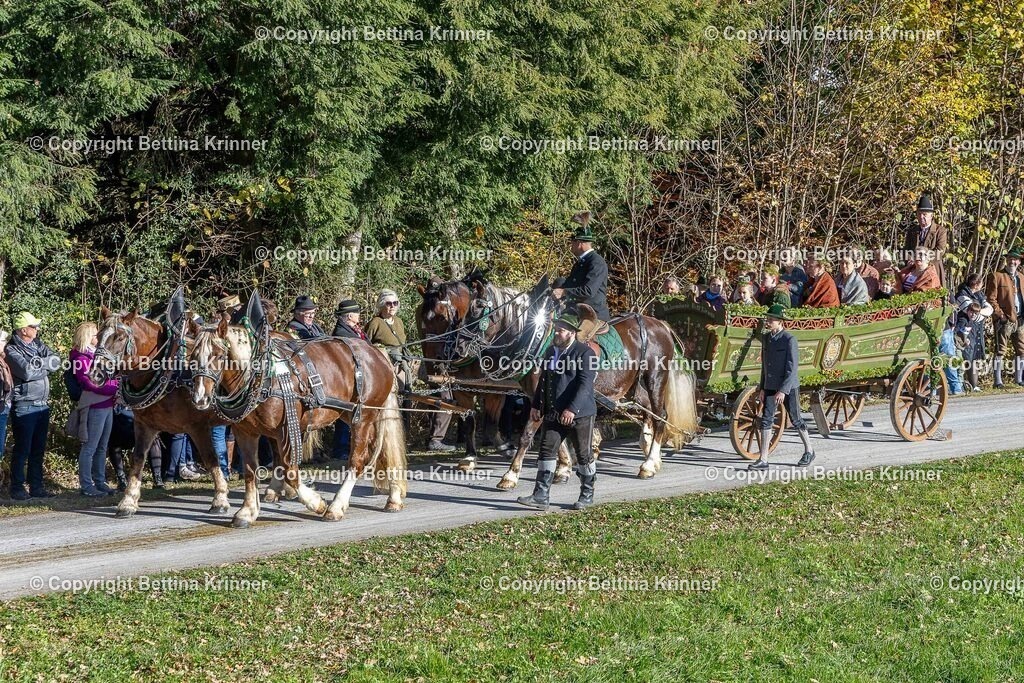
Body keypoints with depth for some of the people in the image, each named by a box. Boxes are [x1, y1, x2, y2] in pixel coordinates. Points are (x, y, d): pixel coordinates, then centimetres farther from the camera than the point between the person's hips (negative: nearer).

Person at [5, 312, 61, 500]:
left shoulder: (38, 345, 12)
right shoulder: (12, 350, -10)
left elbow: (56, 362, 0)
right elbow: (27, 371, -23)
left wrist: (38, 362, -14)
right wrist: (45, 367, -9)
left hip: (42, 405, 7)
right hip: (24, 405, -7)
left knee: (38, 449, 11)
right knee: (22, 449, -3)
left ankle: (36, 487, 18)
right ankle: (17, 488, 4)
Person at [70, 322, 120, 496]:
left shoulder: (97, 354, 15)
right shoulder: (81, 358, -10)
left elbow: (110, 377, 21)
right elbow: (89, 383, -18)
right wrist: (115, 390, -21)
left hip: (107, 405, 9)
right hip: (95, 406, -9)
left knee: (102, 447, 13)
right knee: (90, 447, -5)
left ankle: (100, 482, 20)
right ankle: (86, 486, -2)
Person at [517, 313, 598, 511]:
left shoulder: (585, 353, -12)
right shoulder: (551, 351, 12)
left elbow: (585, 384, -20)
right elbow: (543, 380, 19)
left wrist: (572, 409, -28)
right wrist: (536, 406, 11)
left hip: (579, 414, -6)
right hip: (553, 414, 6)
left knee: (584, 455, 6)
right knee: (547, 452, -1)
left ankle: (587, 495, 20)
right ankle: (540, 496, -2)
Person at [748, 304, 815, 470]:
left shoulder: (789, 340, -16)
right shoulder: (766, 338, 5)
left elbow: (792, 368, -18)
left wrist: (783, 390, -23)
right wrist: (762, 388, 12)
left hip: (788, 387, -6)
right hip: (770, 387, 6)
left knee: (795, 420, 8)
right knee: (766, 420, -1)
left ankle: (809, 450, 28)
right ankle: (763, 460, -1)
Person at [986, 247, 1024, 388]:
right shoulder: (996, 276, 0)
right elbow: (991, 298, -5)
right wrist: (1000, 314, -13)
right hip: (1004, 320, -6)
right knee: (1000, 350, -7)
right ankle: (998, 380, -6)